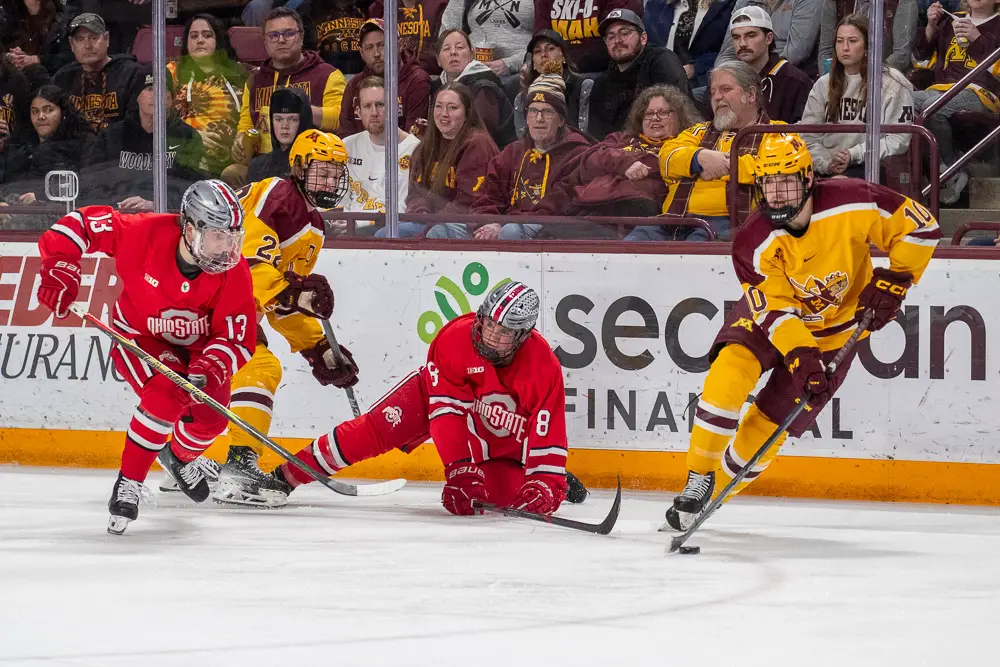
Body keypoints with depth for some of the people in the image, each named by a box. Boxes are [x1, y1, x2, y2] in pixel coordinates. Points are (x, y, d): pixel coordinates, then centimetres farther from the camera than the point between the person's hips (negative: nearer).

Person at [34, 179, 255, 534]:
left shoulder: (234, 274, -25)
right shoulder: (146, 233, -32)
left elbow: (236, 338, -23)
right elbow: (83, 222, -20)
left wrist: (211, 369, -42)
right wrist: (60, 267, -29)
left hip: (197, 346, 3)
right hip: (139, 338, -3)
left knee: (209, 417, -12)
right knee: (168, 393, -31)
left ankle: (180, 456, 28)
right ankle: (129, 483, -17)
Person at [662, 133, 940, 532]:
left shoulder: (851, 204, -28)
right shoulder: (752, 244, -25)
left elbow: (919, 225, -17)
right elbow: (776, 309, -27)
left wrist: (895, 279, -24)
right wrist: (799, 356, -41)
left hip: (836, 330, 0)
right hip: (770, 309, 0)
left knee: (764, 429, -5)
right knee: (730, 371, -29)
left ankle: (715, 490, 16)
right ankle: (698, 480, -19)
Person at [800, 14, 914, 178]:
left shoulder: (893, 84, 3)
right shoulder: (824, 85, 18)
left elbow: (898, 140, -4)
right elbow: (809, 137, 12)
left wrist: (853, 155, -12)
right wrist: (826, 164, -8)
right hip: (828, 171, 4)